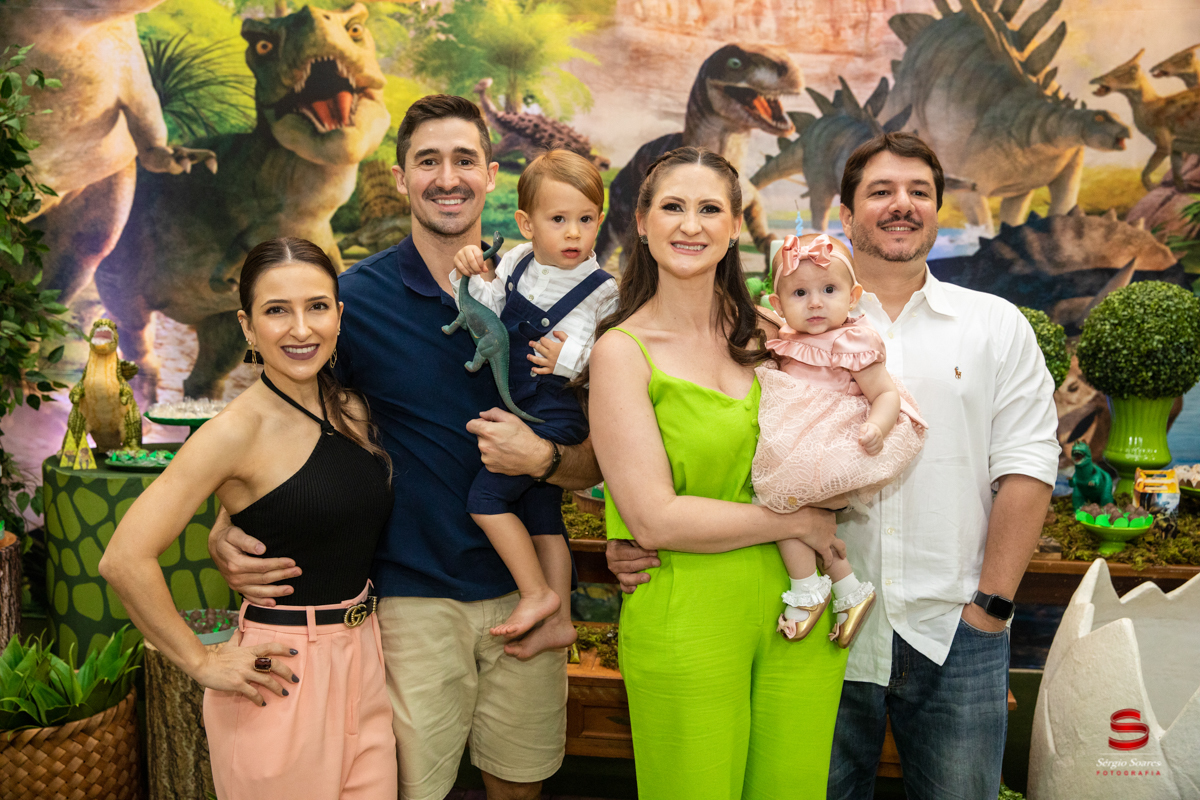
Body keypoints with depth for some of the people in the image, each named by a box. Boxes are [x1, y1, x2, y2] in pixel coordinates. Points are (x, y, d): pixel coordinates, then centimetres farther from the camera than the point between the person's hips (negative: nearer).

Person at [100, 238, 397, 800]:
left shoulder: (353, 410, 4)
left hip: (364, 663, 6)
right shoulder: (241, 430, -17)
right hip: (283, 676, -6)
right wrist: (202, 663, -13)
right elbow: (125, 559, -21)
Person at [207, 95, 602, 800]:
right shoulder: (356, 296, -5)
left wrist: (544, 458, -17)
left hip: (524, 590, 3)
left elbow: (597, 464, 3)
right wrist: (225, 532, -15)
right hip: (410, 594, -2)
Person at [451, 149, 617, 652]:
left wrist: (572, 357, -29)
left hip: (552, 415, -7)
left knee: (485, 496, -11)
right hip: (520, 412, 7)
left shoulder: (599, 289, -14)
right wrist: (475, 276, -20)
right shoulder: (516, 263, 1)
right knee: (543, 516, 13)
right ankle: (559, 621, 25)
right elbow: (491, 312, -3)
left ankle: (537, 593, 3)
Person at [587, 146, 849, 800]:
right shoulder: (622, 351, -8)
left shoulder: (763, 333, 8)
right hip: (684, 623, -5)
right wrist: (798, 521, -10)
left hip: (800, 612, 5)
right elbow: (654, 518, -15)